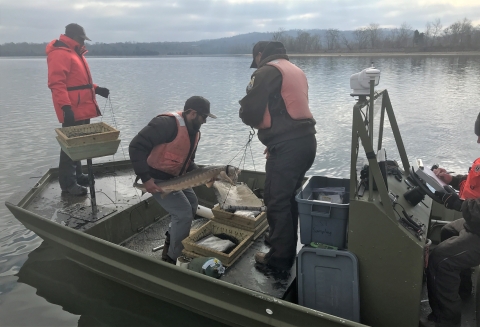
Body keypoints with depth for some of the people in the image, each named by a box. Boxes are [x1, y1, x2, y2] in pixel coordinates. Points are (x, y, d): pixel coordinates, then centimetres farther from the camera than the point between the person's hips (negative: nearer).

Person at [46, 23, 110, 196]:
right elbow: (56, 83, -21)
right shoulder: (60, 54, -12)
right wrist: (65, 106, -29)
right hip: (72, 110, -10)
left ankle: (76, 175, 28)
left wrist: (96, 89, 15)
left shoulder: (75, 53, 21)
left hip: (82, 109, 10)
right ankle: (68, 183, 1)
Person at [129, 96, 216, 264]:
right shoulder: (167, 123, -27)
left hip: (174, 178, 10)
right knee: (184, 213, -10)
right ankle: (171, 257, 8)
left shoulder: (194, 132, 4)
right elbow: (136, 146, -30)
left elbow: (187, 161, 13)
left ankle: (171, 240, 37)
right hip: (156, 179, -10)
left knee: (192, 205, 21)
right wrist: (145, 178, -32)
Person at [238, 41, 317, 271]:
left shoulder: (267, 71, -5)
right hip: (306, 140, 9)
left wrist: (252, 120, 11)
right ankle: (282, 239, 37)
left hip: (287, 146, -9)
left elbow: (250, 110, -12)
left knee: (277, 200, 0)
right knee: (289, 196, 21)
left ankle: (280, 257, 9)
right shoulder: (296, 70, 21)